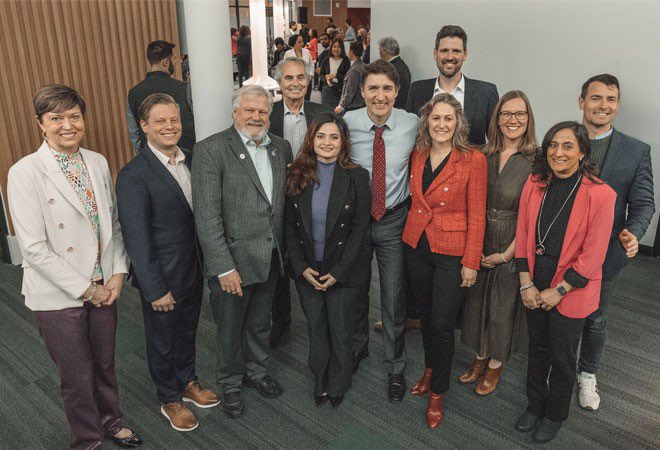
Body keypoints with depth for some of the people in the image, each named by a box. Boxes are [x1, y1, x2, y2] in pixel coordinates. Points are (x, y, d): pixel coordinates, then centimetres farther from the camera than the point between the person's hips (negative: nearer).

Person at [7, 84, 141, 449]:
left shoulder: (98, 163, 1)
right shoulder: (25, 173, -15)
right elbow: (34, 249, -16)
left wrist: (118, 273, -4)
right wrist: (86, 288, -14)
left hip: (103, 288, 5)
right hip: (58, 296, -4)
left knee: (105, 364, 21)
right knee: (77, 377, 12)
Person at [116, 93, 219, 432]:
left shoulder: (190, 160, 0)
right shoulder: (133, 175, -20)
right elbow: (136, 238, -20)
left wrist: (206, 262, 4)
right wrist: (155, 289, -18)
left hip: (193, 269, 6)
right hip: (163, 276, -6)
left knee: (187, 331, 25)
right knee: (163, 340, 16)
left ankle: (187, 382, 48)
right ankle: (170, 399, 38)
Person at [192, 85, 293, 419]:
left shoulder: (281, 147, 4)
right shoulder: (211, 149, -14)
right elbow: (207, 215, -18)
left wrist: (283, 250, 3)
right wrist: (223, 267, -19)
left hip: (270, 258, 5)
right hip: (233, 260, -5)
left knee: (260, 323, 24)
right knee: (230, 328, 15)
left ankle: (256, 371, 47)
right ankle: (230, 382, 39)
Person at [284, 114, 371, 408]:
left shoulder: (357, 177, -8)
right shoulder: (297, 175, -2)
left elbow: (359, 227, -9)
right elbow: (289, 225, -1)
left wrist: (338, 271, -13)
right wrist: (302, 268, -8)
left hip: (342, 271, -2)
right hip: (306, 271, 2)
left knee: (341, 331, 12)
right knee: (316, 329, 17)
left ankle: (338, 385, 36)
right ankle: (320, 382, 39)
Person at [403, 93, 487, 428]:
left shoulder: (473, 160, -11)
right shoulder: (417, 155, 3)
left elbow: (476, 215, -10)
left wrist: (471, 262, -11)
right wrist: (411, 232, 7)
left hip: (452, 252, -4)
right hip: (416, 246, 5)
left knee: (442, 324, 1)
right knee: (425, 314, 19)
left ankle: (437, 392, 22)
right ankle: (430, 369, 42)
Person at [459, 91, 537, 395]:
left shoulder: (536, 161, -12)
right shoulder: (485, 155, 2)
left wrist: (506, 254, -13)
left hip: (512, 247, -4)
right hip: (479, 242, 4)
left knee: (503, 305, 11)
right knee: (476, 299, 16)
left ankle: (495, 365, 34)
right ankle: (480, 357, 39)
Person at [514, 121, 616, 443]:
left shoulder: (601, 195, -16)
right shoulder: (534, 185, -3)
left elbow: (592, 255, -15)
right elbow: (523, 235, 1)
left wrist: (558, 291, -14)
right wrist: (526, 283, -4)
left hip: (571, 291, -3)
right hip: (535, 287, 4)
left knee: (562, 356, 13)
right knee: (537, 347, 20)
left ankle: (555, 415, 37)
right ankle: (535, 405, 41)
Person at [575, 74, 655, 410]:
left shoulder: (637, 151, -4)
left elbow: (643, 202, -5)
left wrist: (633, 232, -26)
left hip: (605, 254, 0)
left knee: (595, 320, 18)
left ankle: (587, 374, 43)